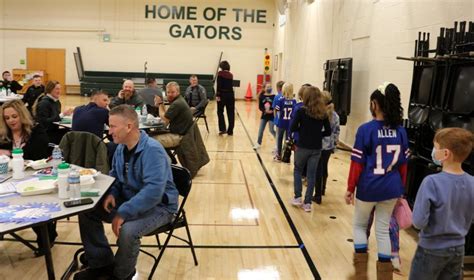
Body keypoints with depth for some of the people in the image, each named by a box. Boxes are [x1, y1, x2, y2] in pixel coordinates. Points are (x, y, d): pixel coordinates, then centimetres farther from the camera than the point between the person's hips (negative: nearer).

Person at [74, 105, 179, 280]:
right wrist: (112, 193, -4)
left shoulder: (152, 150, -27)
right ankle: (102, 264, 12)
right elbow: (115, 176, 18)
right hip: (128, 199, 9)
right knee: (87, 211, 0)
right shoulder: (121, 147, 1)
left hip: (158, 206, -8)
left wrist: (123, 213, -34)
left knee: (127, 230, -34)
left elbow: (153, 191, -36)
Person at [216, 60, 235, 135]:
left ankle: (222, 129, -1)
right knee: (231, 113, 6)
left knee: (220, 112, 10)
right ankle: (230, 131, 8)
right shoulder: (231, 75, 9)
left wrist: (217, 95, -14)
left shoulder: (220, 73, -4)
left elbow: (219, 85, -13)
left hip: (223, 94, -4)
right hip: (230, 94, 4)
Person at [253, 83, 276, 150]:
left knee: (272, 130, -2)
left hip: (272, 116, -3)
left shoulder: (274, 96, -8)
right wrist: (265, 110, -20)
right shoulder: (262, 96, -2)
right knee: (261, 130, 8)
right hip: (264, 115, 3)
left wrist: (272, 110, -25)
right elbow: (260, 107, -4)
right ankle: (258, 143, 23)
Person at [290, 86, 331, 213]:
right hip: (316, 148, 3)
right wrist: (317, 134, 11)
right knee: (311, 175, 9)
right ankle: (307, 203, 13)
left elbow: (292, 128, -10)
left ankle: (298, 197, 17)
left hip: (302, 147, -2)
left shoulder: (301, 111, -11)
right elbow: (328, 132, 4)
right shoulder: (323, 113, 0)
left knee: (297, 170, 20)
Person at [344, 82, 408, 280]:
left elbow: (357, 163, -13)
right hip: (391, 188, 4)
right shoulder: (400, 132, 0)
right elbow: (403, 163, 6)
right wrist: (401, 188, 17)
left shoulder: (366, 129, -14)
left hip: (368, 188, -4)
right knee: (383, 230, 15)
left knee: (360, 225, 17)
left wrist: (350, 189, -3)